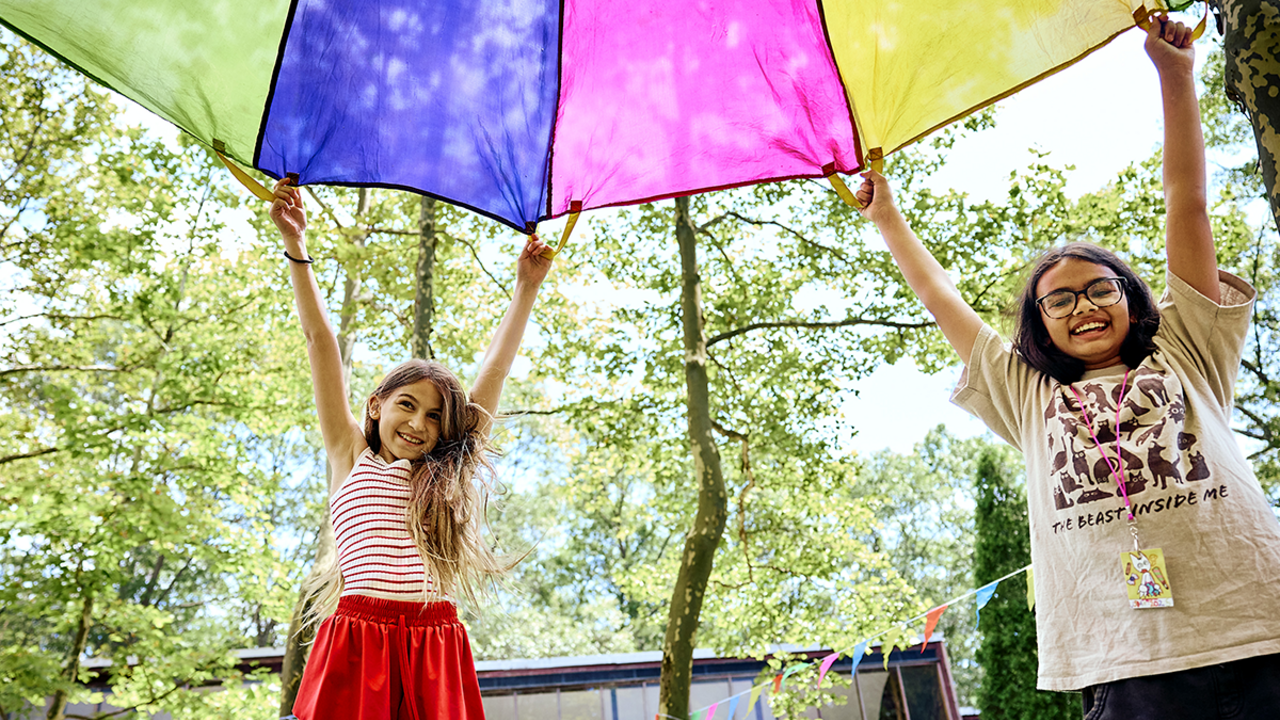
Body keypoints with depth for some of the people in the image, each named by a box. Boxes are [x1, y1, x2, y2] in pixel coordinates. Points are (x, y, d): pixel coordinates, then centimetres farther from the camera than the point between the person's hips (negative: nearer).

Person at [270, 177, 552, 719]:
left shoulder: (448, 476, 16)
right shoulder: (351, 459, 13)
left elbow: (496, 368, 17)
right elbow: (321, 343, 12)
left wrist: (526, 288, 20)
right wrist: (296, 247, 13)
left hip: (436, 649, 2)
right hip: (357, 644, -1)